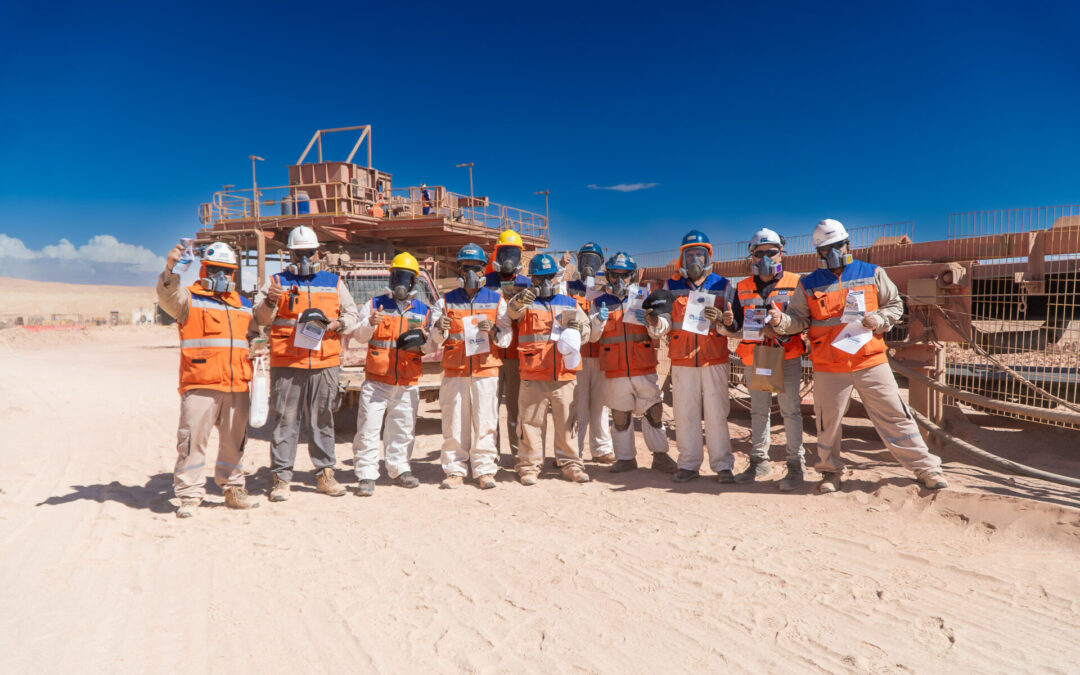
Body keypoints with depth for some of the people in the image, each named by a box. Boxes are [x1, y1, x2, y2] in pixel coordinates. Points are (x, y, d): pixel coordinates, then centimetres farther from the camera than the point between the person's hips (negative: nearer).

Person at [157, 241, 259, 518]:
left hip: (237, 385, 5)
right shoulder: (189, 298, 5)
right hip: (200, 384, -5)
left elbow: (252, 335, 31)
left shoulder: (243, 304, 21)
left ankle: (233, 489, 24)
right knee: (193, 438, -5)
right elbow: (168, 297, -17)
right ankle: (189, 495, 5)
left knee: (234, 440, 11)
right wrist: (170, 270, -35)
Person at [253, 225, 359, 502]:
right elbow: (260, 317, 3)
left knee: (323, 419, 7)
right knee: (285, 420, -1)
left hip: (325, 363, 2)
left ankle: (325, 474, 16)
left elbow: (352, 314, 19)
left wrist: (337, 324, -2)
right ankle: (281, 478, 5)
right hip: (286, 363, -2)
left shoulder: (334, 282, 17)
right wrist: (270, 301, -18)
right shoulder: (277, 282, 11)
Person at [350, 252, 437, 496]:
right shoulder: (374, 304, 6)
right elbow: (359, 335, -3)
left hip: (408, 384, 2)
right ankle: (366, 475, 4)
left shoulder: (423, 311, 11)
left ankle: (399, 469, 26)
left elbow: (432, 346, 10)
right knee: (368, 428, -5)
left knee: (403, 429, 11)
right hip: (376, 381, -2)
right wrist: (370, 323, -25)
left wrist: (424, 338, -13)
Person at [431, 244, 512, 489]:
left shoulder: (497, 300, 9)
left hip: (485, 370, -1)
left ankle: (485, 470, 9)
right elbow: (435, 339, 5)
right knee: (454, 422, 1)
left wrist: (492, 331, -16)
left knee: (485, 421, 0)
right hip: (454, 371, 1)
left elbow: (506, 339, 5)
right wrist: (440, 329, -17)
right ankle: (455, 470, 11)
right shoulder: (446, 301, 11)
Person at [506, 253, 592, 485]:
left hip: (564, 375, 2)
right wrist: (519, 301, -39)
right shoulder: (527, 303, 7)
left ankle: (570, 464, 18)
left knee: (566, 422, 7)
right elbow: (512, 311, -16)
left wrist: (577, 327, -4)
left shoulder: (569, 303, 17)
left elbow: (586, 333, 19)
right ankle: (529, 465, 11)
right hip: (533, 375, -2)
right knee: (532, 422, 2)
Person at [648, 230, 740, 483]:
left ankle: (723, 465, 10)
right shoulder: (671, 286, 10)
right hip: (682, 360, 1)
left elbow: (731, 328, 2)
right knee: (685, 414, 4)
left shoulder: (723, 286, 8)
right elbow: (667, 323, 4)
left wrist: (721, 321, -20)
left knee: (717, 414, 1)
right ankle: (689, 465, 14)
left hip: (715, 360, -1)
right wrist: (656, 322, -19)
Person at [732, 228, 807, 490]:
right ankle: (759, 461, 23)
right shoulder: (743, 288, 9)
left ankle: (796, 464, 7)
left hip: (788, 357, -4)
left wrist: (785, 330, -22)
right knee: (758, 411, 12)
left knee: (791, 410, -1)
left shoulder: (794, 284, -1)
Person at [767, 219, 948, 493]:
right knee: (828, 423, 8)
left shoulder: (872, 274, 7)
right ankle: (830, 472, 27)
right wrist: (782, 321, -17)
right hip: (828, 368, 0)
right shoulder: (809, 284, 7)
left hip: (871, 361, 0)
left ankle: (926, 468, 19)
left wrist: (879, 319, -8)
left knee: (895, 417, 4)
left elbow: (895, 305, 12)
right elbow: (799, 319, 5)